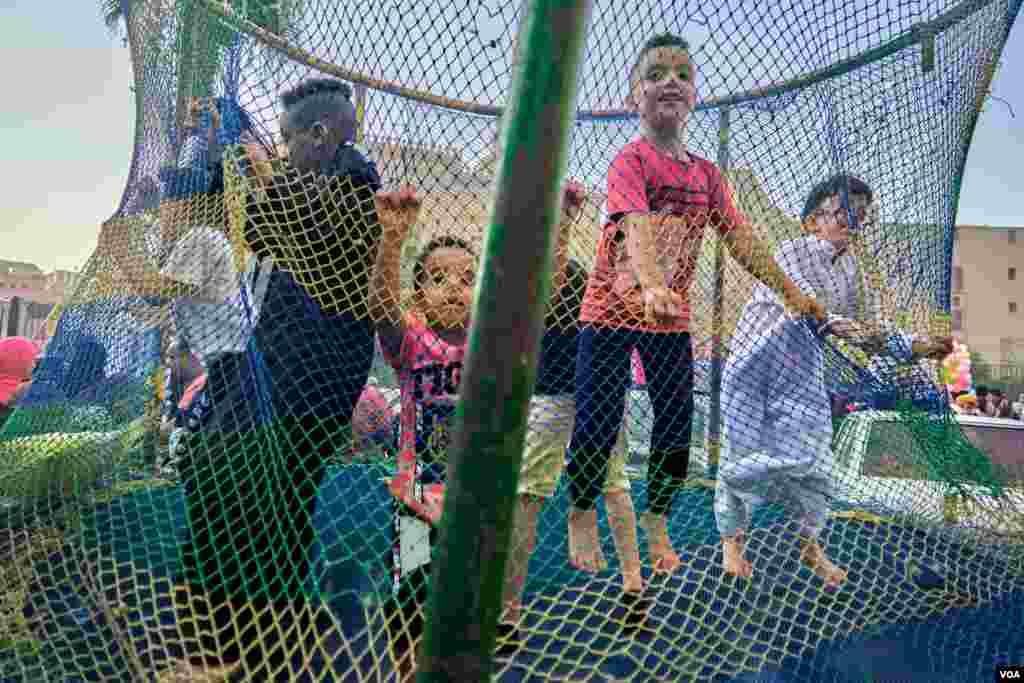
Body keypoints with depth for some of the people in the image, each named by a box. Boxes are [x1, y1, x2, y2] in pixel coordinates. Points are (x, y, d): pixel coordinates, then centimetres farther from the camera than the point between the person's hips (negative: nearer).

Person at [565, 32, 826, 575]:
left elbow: (741, 239, 10)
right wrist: (652, 286, -45)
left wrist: (791, 293, 8)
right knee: (596, 423, -2)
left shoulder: (706, 175, 8)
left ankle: (655, 524, 26)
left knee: (677, 423, 6)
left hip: (671, 317, 6)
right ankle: (581, 515, 23)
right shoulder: (630, 161, -11)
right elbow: (637, 227, -28)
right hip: (612, 310, -5)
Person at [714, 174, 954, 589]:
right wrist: (842, 327, -47)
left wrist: (913, 348, 6)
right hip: (755, 365, -6)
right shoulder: (791, 252, -15)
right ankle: (732, 539, 23)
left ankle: (810, 543, 27)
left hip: (803, 372, 6)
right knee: (745, 452, 1)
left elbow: (857, 322, 12)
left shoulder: (848, 266, 5)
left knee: (812, 455, 4)